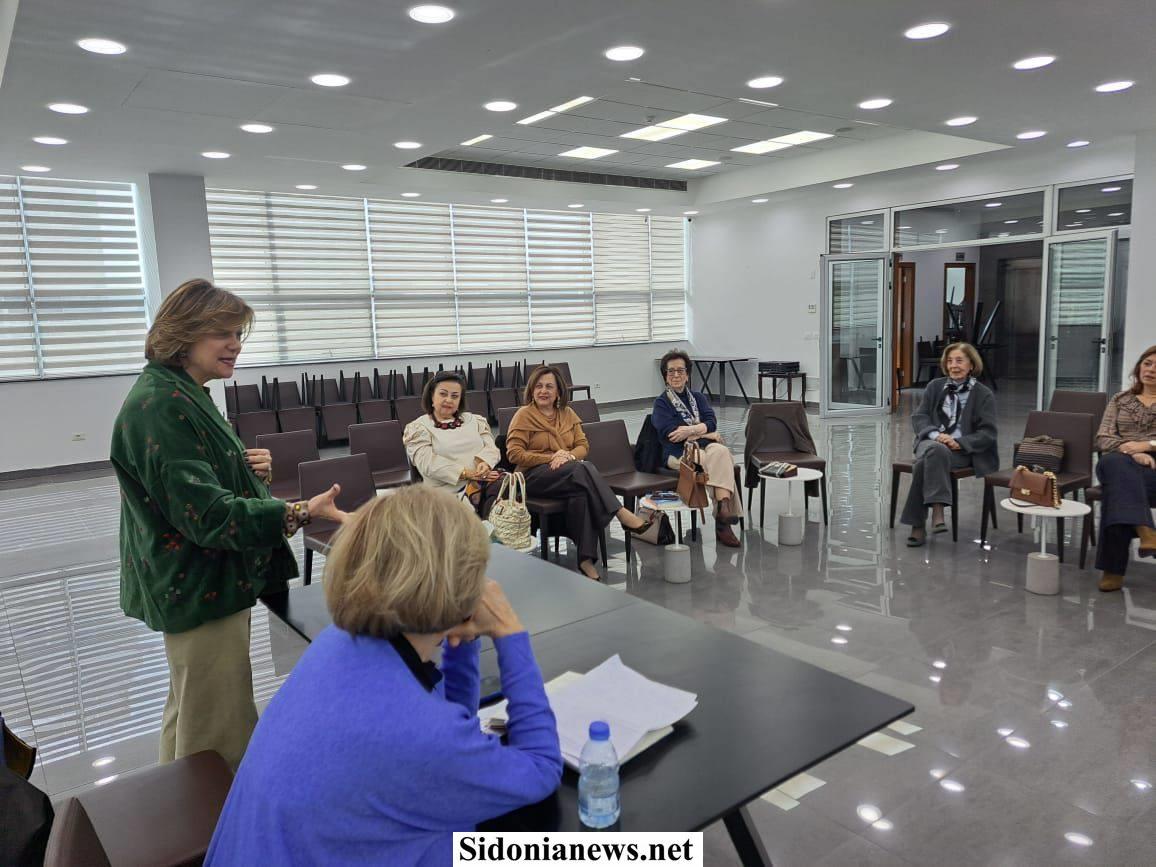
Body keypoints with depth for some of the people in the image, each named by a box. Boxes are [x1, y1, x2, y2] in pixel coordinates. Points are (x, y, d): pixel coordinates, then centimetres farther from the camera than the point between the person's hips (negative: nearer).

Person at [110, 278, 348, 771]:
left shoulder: (184, 396, 11)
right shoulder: (162, 406, -21)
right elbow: (208, 514, -28)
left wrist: (249, 468, 0)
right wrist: (300, 513, -40)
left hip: (199, 587, 11)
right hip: (202, 591, -11)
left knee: (189, 720, 27)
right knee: (221, 746, -3)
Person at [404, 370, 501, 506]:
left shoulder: (474, 420, 23)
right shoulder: (417, 428, 8)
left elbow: (491, 447, 12)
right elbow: (427, 463, -6)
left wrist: (485, 463, -13)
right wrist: (467, 473, -15)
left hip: (486, 482, 5)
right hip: (450, 492, -4)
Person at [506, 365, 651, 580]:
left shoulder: (567, 413, 19)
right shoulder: (524, 415, 4)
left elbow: (583, 446, 13)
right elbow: (514, 454, -5)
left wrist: (568, 455, -11)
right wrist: (551, 458, -14)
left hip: (570, 473, 4)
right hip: (535, 476, -4)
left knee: (581, 492, -35)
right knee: (582, 469, -35)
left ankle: (586, 559, -37)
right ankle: (621, 514, -35)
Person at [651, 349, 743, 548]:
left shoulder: (698, 397, 21)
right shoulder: (661, 403, 9)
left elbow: (711, 423, 4)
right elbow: (670, 433, -7)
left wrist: (690, 430, -15)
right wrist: (706, 434, -7)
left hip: (706, 448, 3)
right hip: (679, 453, -3)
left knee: (720, 451, -33)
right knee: (716, 462, -33)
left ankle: (724, 507, -41)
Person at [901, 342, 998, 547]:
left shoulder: (984, 395, 7)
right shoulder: (935, 386, 15)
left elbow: (987, 433, 0)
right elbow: (919, 417, 8)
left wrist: (959, 443, -17)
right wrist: (936, 434, -13)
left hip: (962, 450, -2)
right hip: (932, 441, 3)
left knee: (926, 462, -35)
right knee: (935, 451, -36)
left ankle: (919, 525, -34)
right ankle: (937, 510, -39)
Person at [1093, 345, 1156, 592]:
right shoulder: (1120, 400, 22)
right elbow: (1103, 438, 8)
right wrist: (1131, 451, -12)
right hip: (1120, 463, 2)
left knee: (1118, 485, -37)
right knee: (1115, 462, -40)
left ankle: (1113, 568, -41)